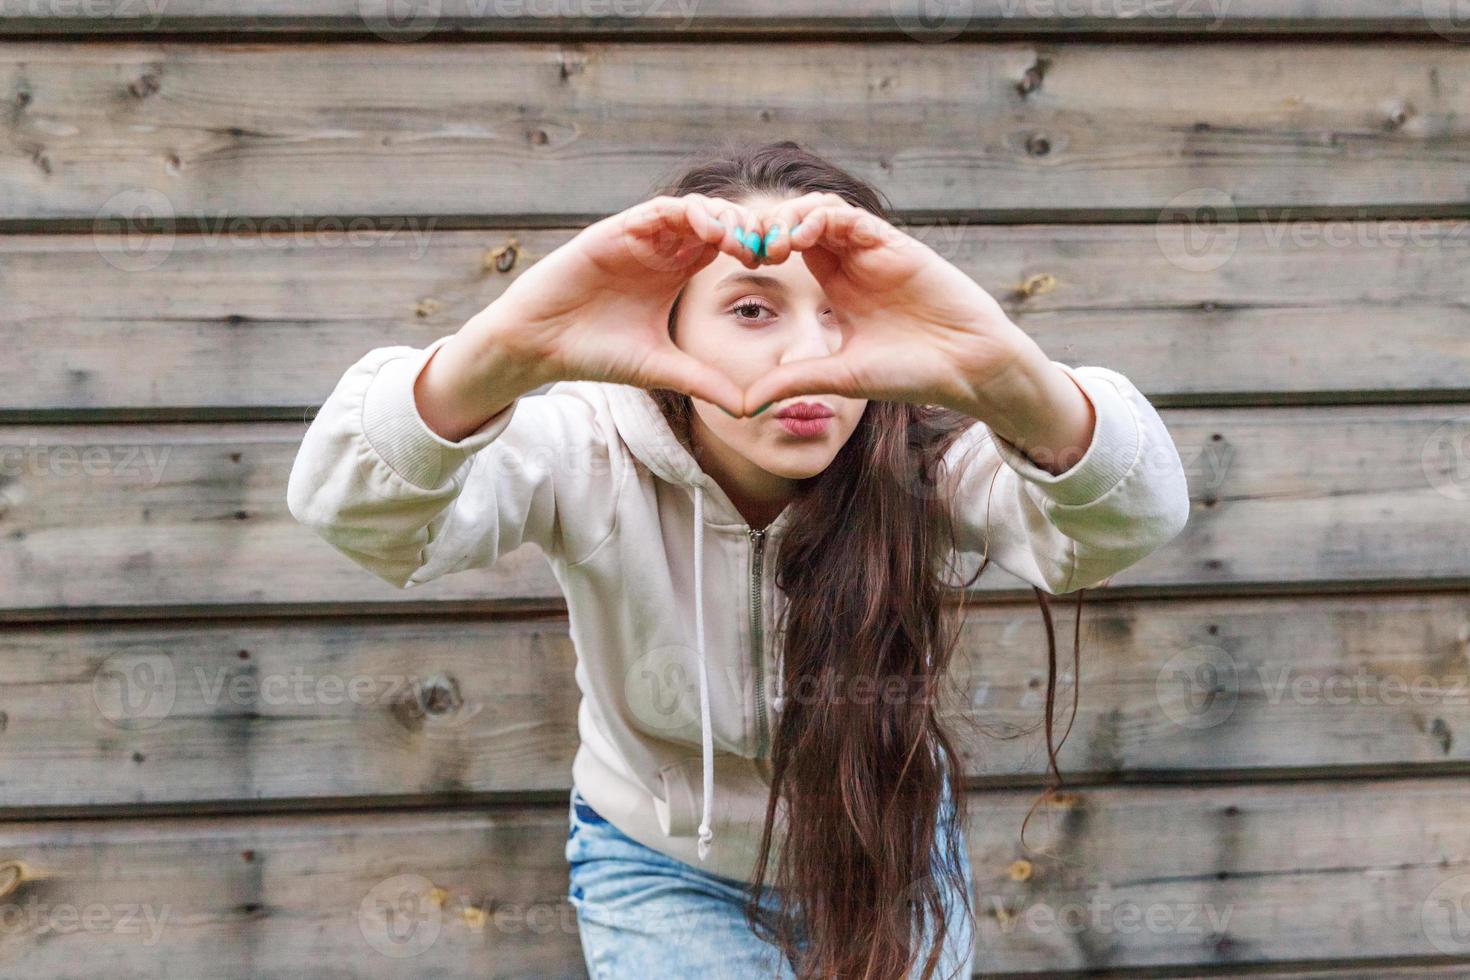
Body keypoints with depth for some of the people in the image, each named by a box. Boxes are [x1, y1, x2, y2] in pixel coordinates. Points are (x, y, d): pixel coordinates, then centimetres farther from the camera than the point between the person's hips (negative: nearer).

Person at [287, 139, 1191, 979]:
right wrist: (498, 354, -67)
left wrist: (1009, 377, -69)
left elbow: (1140, 516, -47)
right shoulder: (598, 455, -27)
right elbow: (349, 509, -45)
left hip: (887, 853, 1)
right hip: (663, 863, -1)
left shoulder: (922, 467, -27)